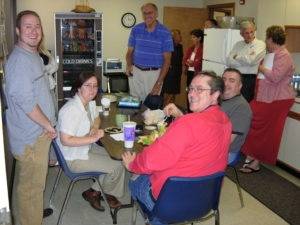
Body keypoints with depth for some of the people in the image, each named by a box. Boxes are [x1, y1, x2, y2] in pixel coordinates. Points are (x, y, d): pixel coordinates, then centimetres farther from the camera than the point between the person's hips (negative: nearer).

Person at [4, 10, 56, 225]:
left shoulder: (34, 56, 11)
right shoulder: (19, 60, -21)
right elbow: (25, 101, -26)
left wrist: (48, 124, 16)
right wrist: (48, 125, -15)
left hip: (37, 132, 10)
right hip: (31, 136, -10)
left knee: (26, 182, 25)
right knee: (32, 186, 5)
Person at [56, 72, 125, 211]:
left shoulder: (90, 102, -1)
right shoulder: (71, 110, -29)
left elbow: (96, 118, 19)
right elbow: (65, 140, -31)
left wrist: (95, 128, -5)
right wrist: (93, 138, -29)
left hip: (87, 147, 9)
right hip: (74, 157, -9)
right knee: (117, 167, -7)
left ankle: (94, 191, 15)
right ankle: (110, 193, 24)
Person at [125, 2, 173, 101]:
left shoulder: (165, 33, -5)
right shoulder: (136, 29, 3)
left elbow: (167, 59, -4)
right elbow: (130, 51, 10)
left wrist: (159, 83, -11)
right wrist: (129, 65, -12)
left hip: (154, 73, -2)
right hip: (136, 72, 2)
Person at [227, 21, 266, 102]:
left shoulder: (260, 44, 1)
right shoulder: (238, 44, 15)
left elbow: (251, 60, -14)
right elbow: (229, 62, 2)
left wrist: (237, 57, 1)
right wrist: (245, 60, -8)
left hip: (250, 79, -4)